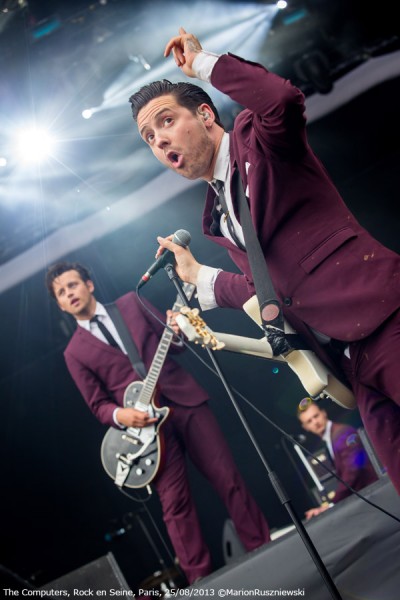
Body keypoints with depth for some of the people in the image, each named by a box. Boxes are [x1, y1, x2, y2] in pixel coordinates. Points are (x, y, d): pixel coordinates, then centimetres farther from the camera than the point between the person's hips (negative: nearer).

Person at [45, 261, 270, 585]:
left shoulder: (130, 303, 11)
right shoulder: (75, 352, 7)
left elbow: (171, 340, 12)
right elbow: (98, 404, 6)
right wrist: (120, 415, -15)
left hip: (186, 401, 2)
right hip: (148, 423, -1)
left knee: (229, 479, 2)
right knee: (175, 502, -4)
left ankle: (264, 549, 14)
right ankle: (201, 579, 6)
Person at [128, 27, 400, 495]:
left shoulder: (254, 136, 1)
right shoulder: (219, 218, 20)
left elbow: (283, 99, -23)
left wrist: (202, 62, -10)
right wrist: (200, 276, 23)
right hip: (351, 358, 7)